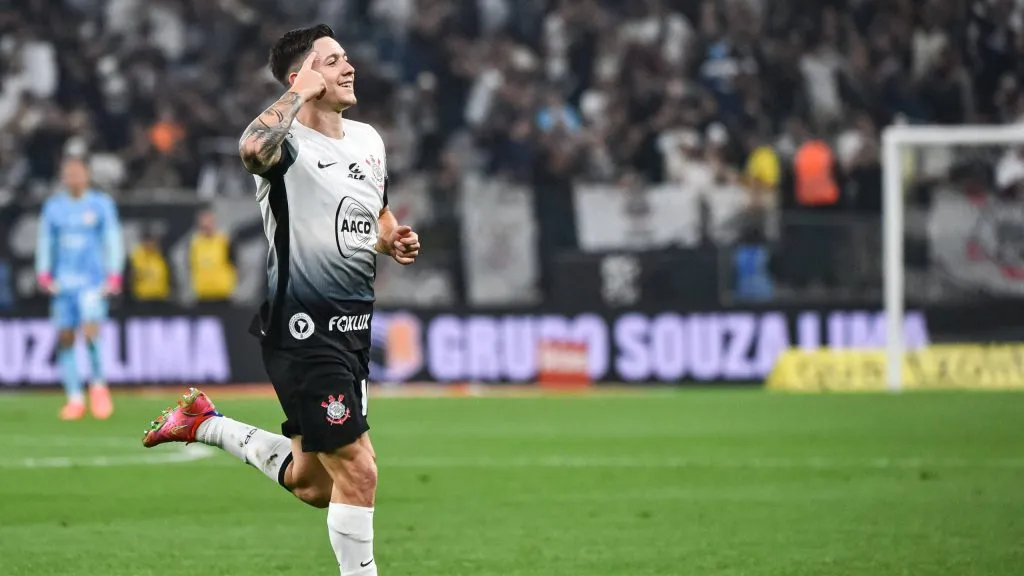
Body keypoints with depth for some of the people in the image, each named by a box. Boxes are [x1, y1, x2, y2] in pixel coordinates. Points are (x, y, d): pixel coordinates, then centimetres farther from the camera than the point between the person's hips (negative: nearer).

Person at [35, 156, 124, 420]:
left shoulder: (101, 204, 2)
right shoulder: (53, 207, 9)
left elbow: (113, 241, 2)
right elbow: (45, 243, 13)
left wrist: (113, 277, -5)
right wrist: (44, 276, 3)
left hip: (93, 280, -3)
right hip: (63, 283, 3)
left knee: (90, 332, -19)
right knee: (65, 337, -1)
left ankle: (98, 385, 3)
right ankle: (75, 399, 6)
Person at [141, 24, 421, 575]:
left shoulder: (368, 138, 12)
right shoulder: (285, 142, -14)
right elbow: (253, 147, -40)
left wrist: (394, 241, 6)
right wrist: (302, 92, -26)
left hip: (352, 325, 8)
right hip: (302, 329, -8)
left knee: (310, 483, 17)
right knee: (357, 470, -11)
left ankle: (205, 425, 36)